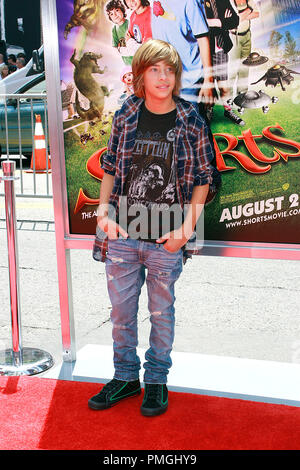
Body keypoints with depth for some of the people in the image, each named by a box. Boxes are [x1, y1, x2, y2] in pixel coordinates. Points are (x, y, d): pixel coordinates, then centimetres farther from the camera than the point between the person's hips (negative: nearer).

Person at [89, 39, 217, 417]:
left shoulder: (191, 122, -4)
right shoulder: (125, 116, 2)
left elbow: (203, 179, 1)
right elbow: (110, 168, 9)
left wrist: (186, 227, -9)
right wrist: (103, 212, -4)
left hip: (166, 240, -2)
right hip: (121, 234, 2)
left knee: (161, 312, 12)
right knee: (121, 309, 13)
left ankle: (156, 380, 32)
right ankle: (125, 377, 33)